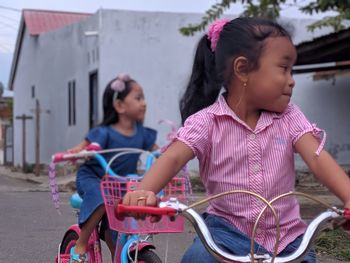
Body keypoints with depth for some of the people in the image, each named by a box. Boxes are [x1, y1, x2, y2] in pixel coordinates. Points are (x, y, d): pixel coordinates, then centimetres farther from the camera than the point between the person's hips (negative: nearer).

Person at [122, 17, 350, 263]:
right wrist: (143, 191, -43)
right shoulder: (208, 121, -8)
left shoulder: (288, 116, 0)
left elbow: (317, 157, -13)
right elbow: (173, 158, -21)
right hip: (228, 228, -3)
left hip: (285, 234, 4)